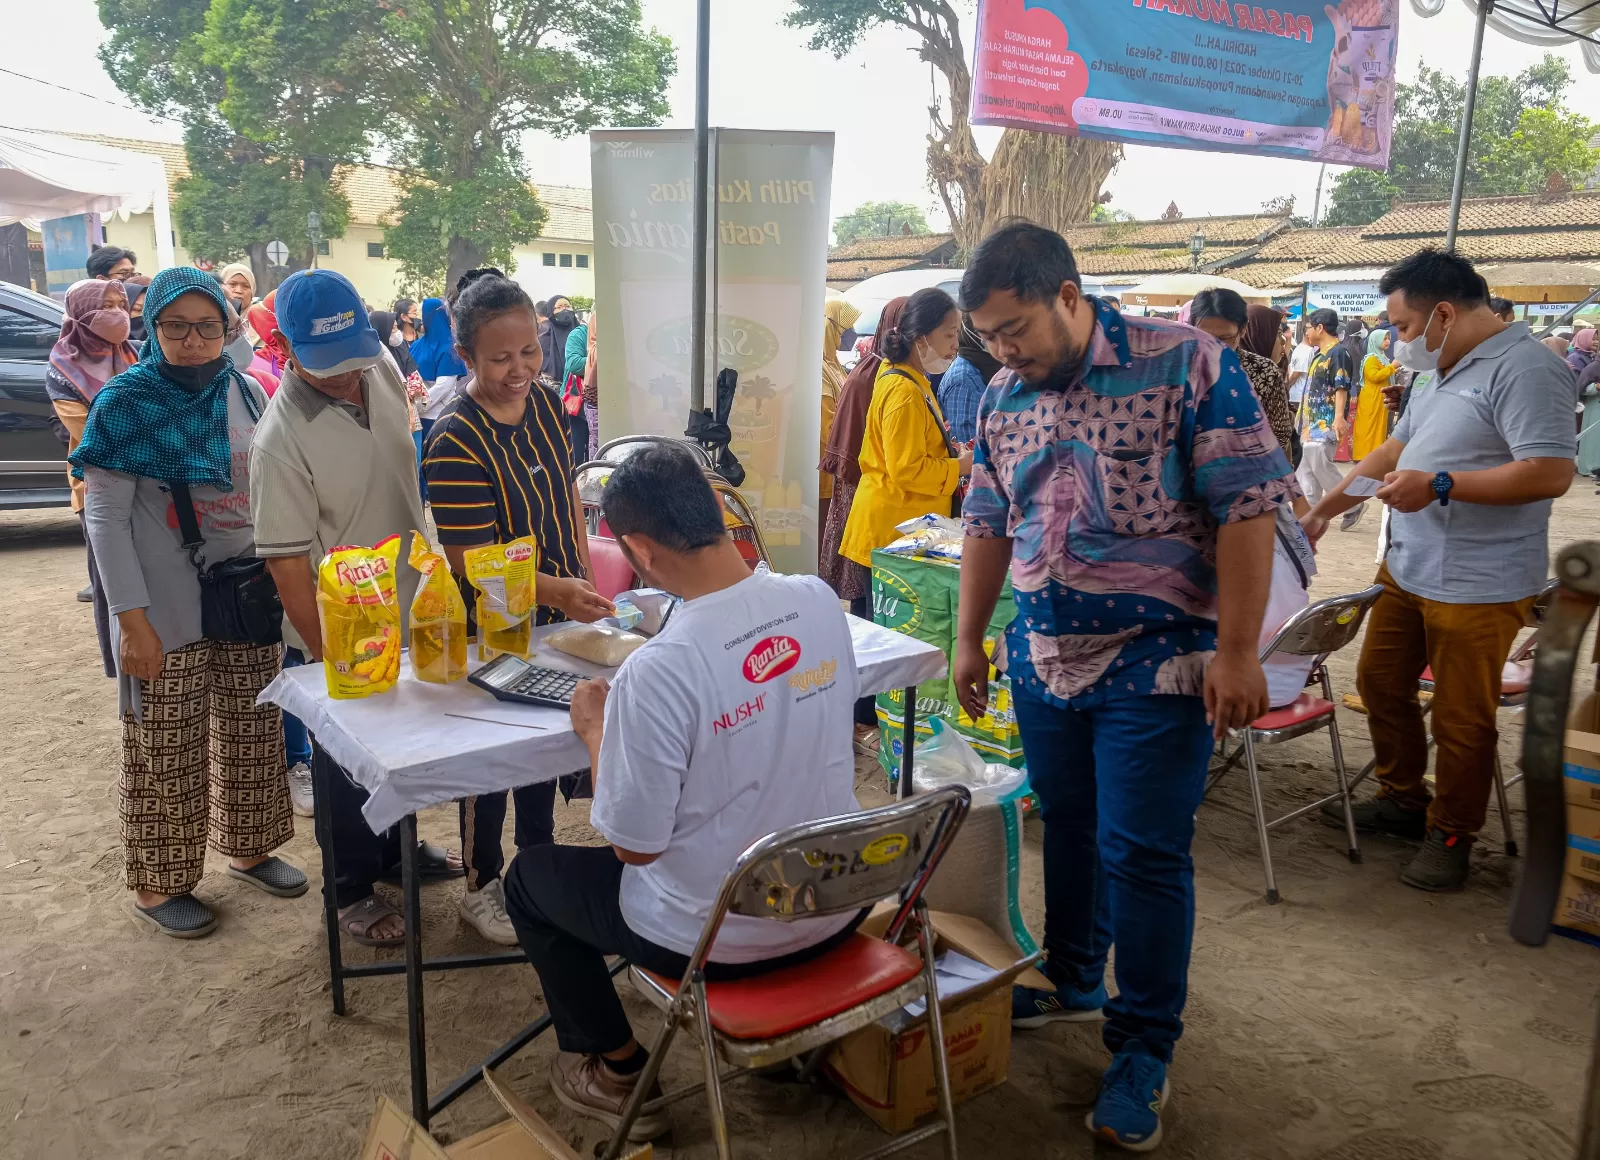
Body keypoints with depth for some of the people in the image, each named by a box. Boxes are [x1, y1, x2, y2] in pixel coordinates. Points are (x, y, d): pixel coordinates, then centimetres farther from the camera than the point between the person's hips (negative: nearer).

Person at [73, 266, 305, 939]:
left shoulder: (244, 394, 3)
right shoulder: (125, 402, -9)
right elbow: (105, 518, -10)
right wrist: (133, 621, -15)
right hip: (168, 609, -4)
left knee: (252, 731, 14)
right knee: (167, 749, 5)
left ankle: (247, 849, 34)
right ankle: (157, 884, 22)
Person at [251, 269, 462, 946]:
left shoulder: (381, 371, -6)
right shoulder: (282, 441, -27)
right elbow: (287, 563, -23)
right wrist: (327, 657, -19)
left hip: (410, 611, 7)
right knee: (348, 762, 11)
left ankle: (397, 848, 46)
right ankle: (352, 890, 32)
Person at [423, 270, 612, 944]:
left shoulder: (545, 402, -2)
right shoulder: (454, 441, -24)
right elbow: (471, 561, -26)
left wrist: (583, 579, 8)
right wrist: (554, 589, -38)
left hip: (556, 617, 7)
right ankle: (482, 888, 31)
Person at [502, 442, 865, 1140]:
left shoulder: (656, 671, -29)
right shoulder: (820, 601, -10)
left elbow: (634, 846, -17)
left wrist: (595, 728, -3)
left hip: (717, 939, -5)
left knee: (529, 876, 19)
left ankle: (618, 1072, 30)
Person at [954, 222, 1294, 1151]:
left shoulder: (1186, 363, -13)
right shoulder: (1004, 398, 5)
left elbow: (1248, 507, -14)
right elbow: (989, 524, 15)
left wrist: (1236, 651, -17)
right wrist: (970, 639, 16)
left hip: (1157, 666, -5)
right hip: (1044, 661, 6)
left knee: (1144, 856, 1)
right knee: (1069, 831, 18)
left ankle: (1144, 1051, 19)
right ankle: (1073, 982, 39)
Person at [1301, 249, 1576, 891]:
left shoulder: (1524, 369, -17)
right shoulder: (1442, 372, 14)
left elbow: (1550, 473, -25)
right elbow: (1394, 450, 22)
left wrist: (1439, 485, -23)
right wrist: (1325, 507, 20)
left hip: (1478, 586, -9)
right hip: (1407, 569, 10)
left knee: (1461, 719, 3)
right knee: (1380, 683, 17)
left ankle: (1451, 835, 21)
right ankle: (1402, 798, 36)